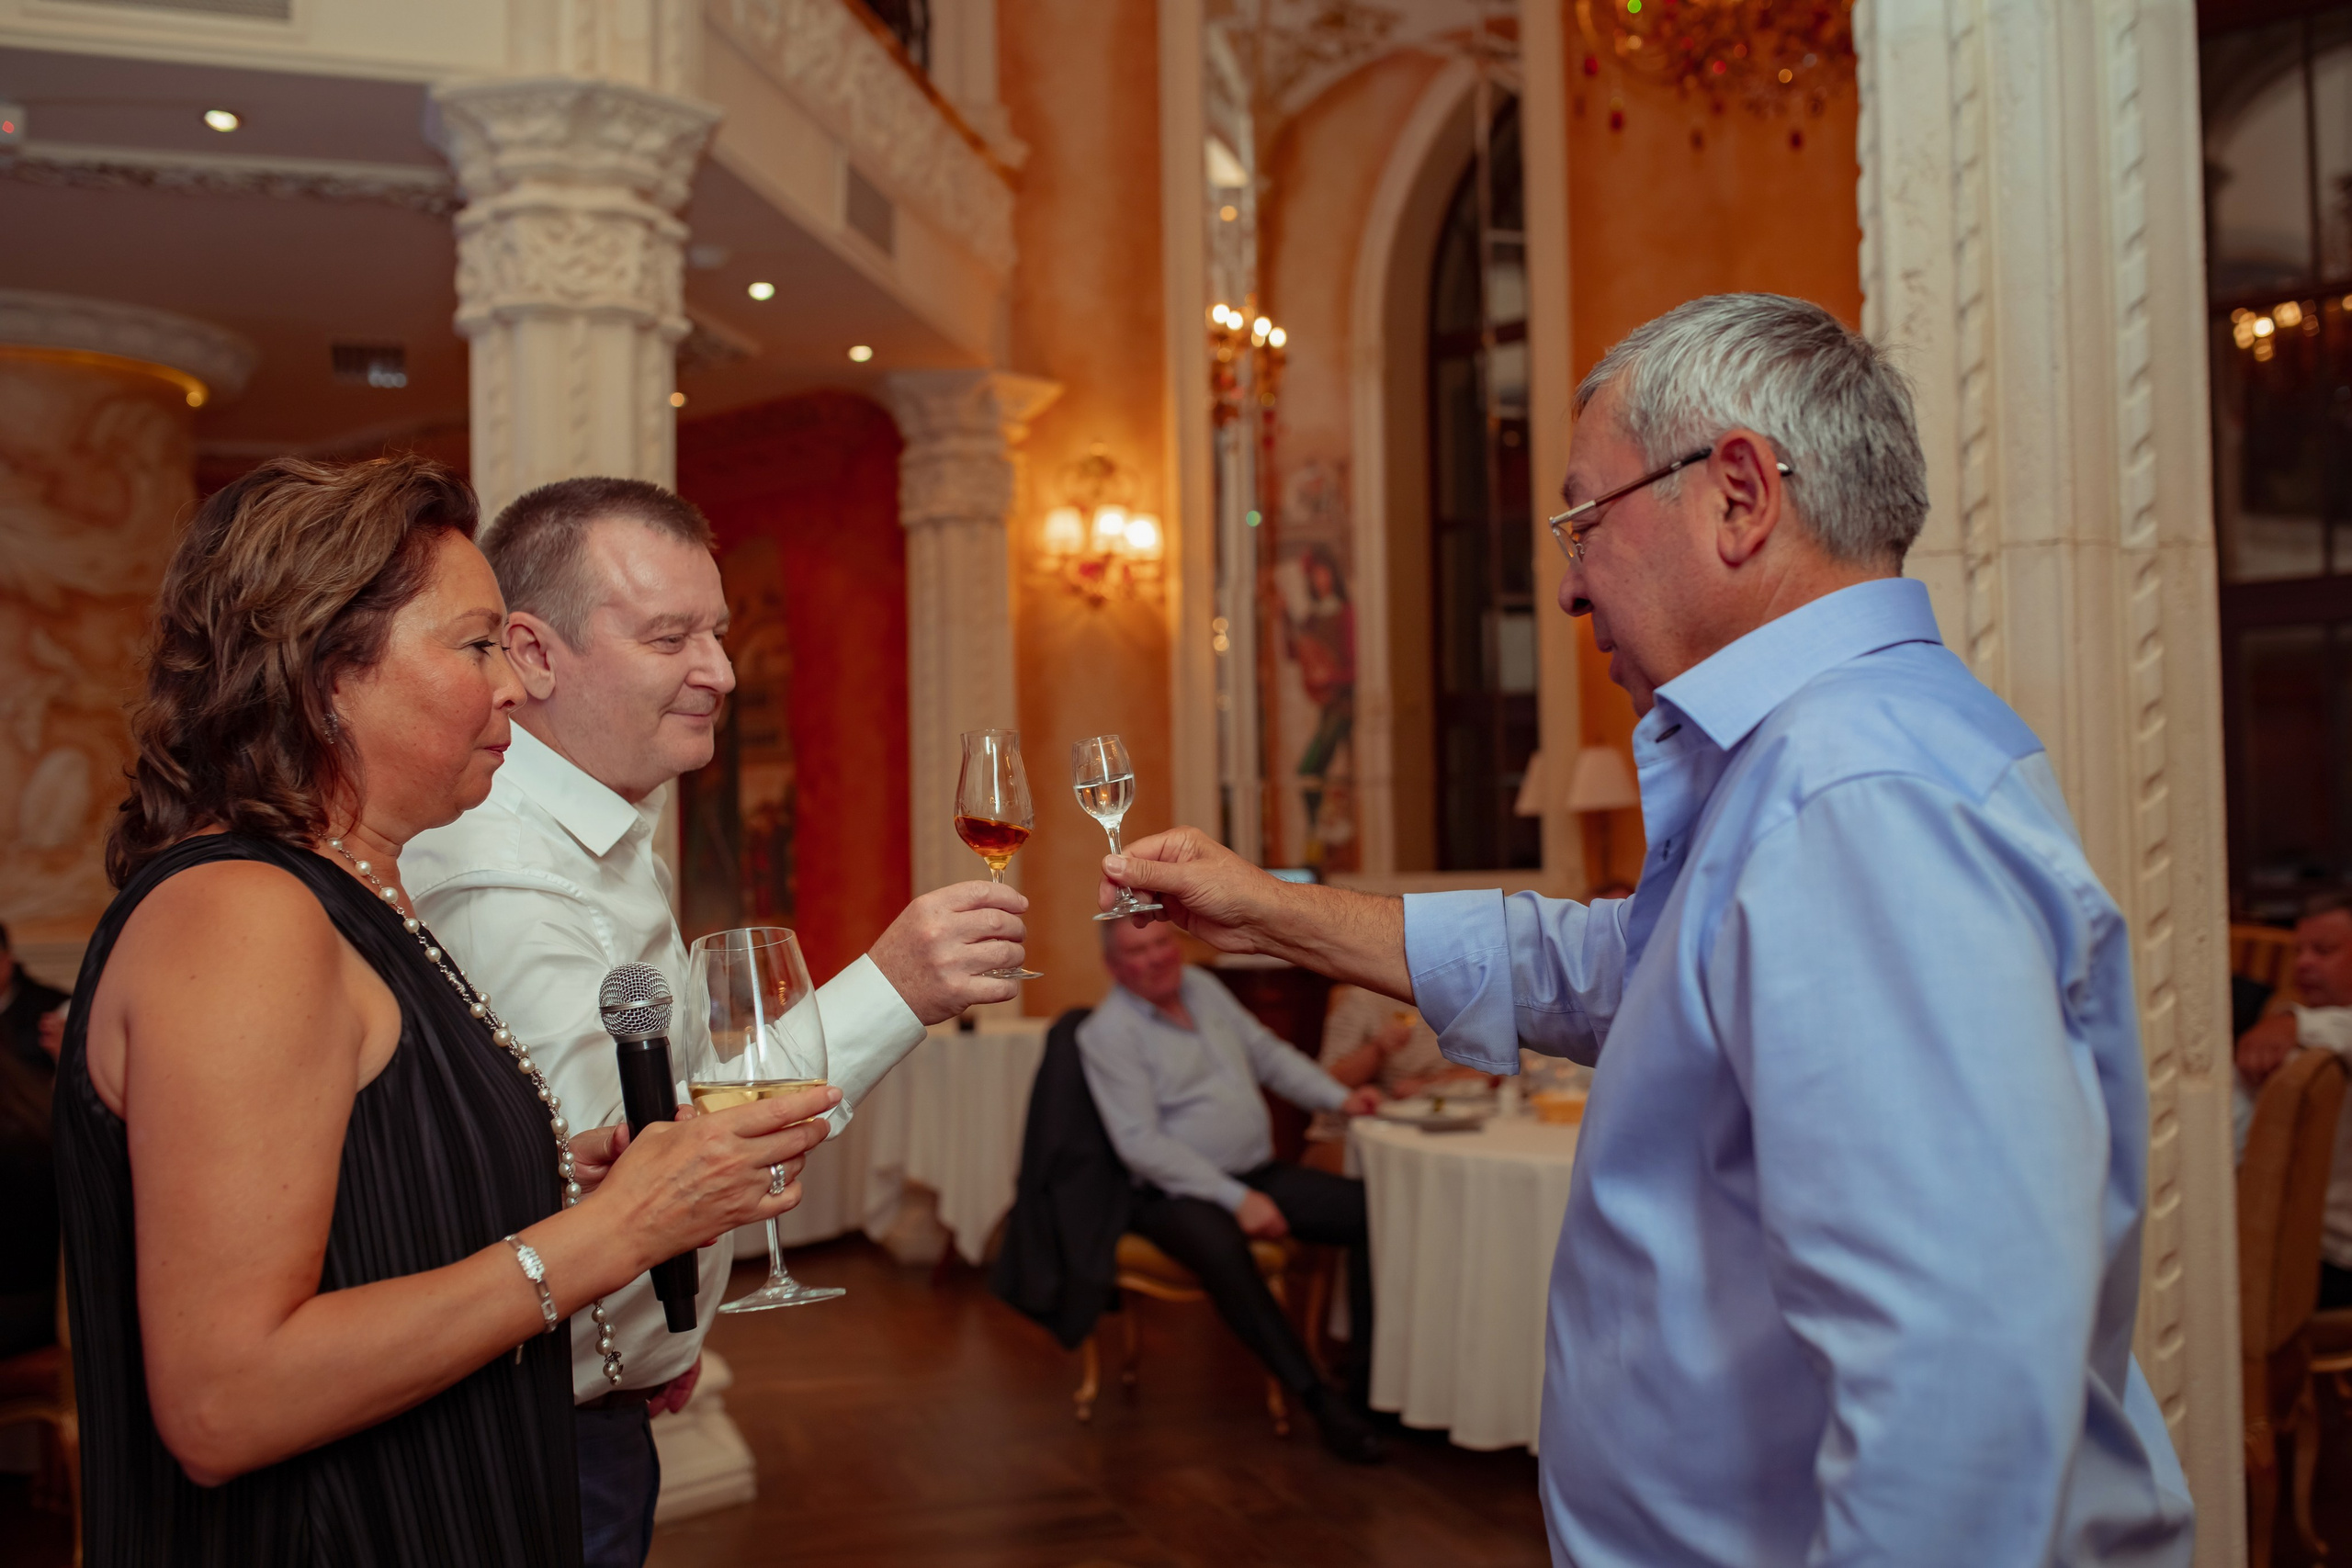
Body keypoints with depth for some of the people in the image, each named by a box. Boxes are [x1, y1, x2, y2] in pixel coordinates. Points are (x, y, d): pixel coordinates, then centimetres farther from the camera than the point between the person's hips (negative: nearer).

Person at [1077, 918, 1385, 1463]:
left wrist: (1341, 1097, 7)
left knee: (1369, 1208, -13)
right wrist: (1236, 1200, -22)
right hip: (1177, 1193, -7)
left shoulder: (1203, 987, 11)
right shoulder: (1107, 1033, -10)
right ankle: (1320, 1402, -31)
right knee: (1220, 1248, -39)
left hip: (1259, 1173, 7)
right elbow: (1141, 1143, -17)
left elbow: (1269, 1054, 22)